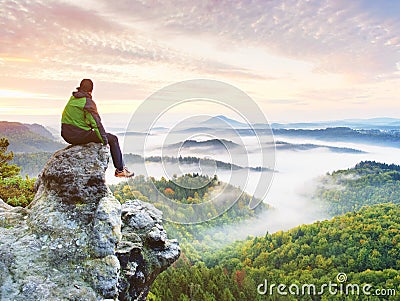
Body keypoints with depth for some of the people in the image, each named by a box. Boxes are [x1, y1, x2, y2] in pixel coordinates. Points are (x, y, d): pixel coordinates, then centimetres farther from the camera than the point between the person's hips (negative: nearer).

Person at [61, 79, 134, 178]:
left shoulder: (72, 99, 11)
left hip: (66, 134, 9)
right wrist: (104, 140, -9)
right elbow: (96, 122, -16)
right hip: (79, 135, -8)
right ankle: (120, 170, 4)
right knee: (113, 139, 1)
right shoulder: (88, 102, -13)